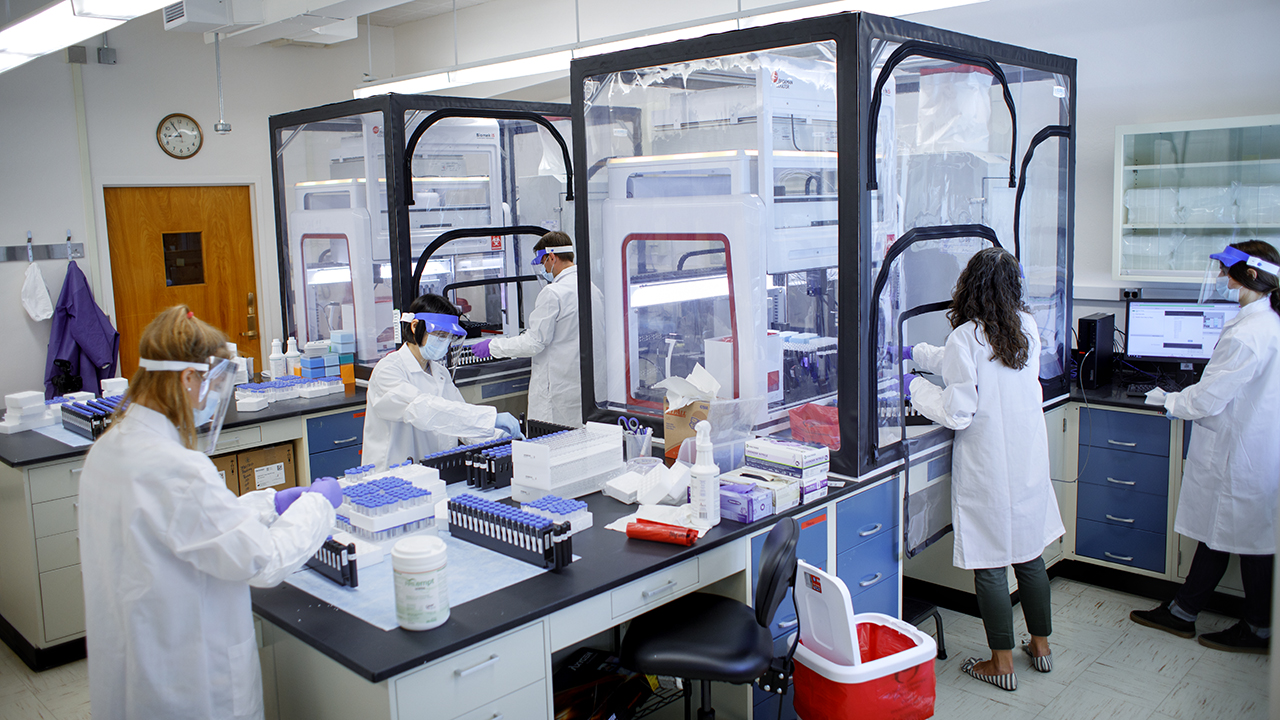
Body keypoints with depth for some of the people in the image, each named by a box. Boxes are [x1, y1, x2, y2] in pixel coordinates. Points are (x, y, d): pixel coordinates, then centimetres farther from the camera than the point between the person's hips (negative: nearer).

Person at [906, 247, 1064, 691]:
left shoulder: (967, 337, -17)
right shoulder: (1026, 327, 4)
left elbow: (958, 412, -17)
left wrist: (917, 388, -1)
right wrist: (916, 352, 28)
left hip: (987, 468, -6)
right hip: (1028, 461, 7)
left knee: (990, 563, 5)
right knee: (1028, 553, 19)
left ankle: (1002, 662, 16)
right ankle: (1041, 645, 34)